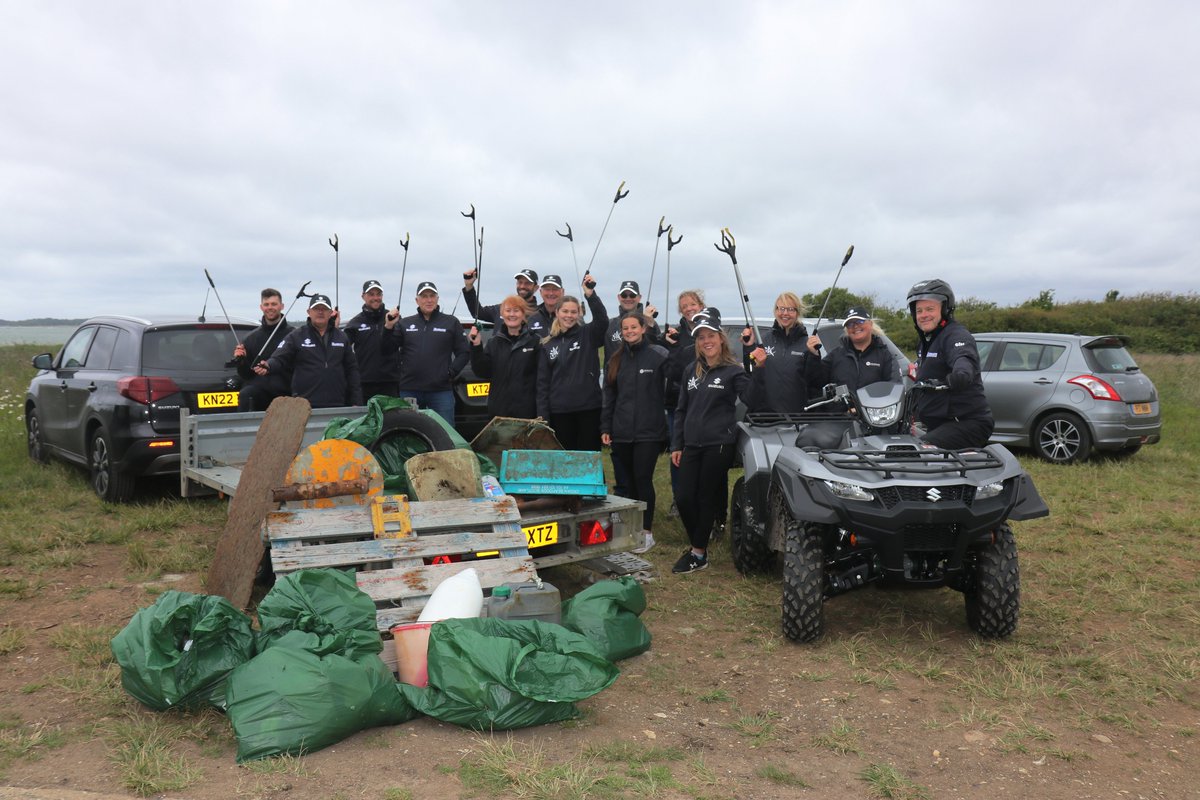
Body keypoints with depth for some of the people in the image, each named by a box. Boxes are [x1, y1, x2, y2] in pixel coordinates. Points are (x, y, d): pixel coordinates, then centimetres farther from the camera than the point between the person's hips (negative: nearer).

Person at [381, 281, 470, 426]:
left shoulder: (451, 323, 8)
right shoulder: (404, 324, 13)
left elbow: (464, 353, 6)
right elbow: (386, 351, 10)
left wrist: (451, 372, -7)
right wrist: (388, 327, -5)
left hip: (441, 392, -2)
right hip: (409, 392, 2)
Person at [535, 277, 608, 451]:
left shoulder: (587, 335, 4)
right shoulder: (547, 345, 8)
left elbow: (602, 320, -17)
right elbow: (542, 383, 7)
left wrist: (590, 295, -30)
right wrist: (543, 415, 1)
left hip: (589, 409, -2)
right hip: (559, 411, 2)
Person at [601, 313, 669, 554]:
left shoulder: (659, 356, -4)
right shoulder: (616, 360, 12)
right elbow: (609, 397, 13)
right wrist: (605, 428, 9)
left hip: (649, 432, -4)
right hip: (621, 432, 5)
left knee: (643, 479, -4)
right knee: (627, 480, 10)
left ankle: (647, 532, 6)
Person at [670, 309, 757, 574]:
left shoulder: (733, 371, -2)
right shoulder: (691, 372, 13)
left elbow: (751, 399, -15)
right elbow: (681, 410, 16)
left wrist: (758, 371, -27)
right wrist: (676, 445, 12)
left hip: (719, 445, -5)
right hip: (692, 445, 5)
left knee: (708, 499, 2)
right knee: (684, 498, 3)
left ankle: (698, 553, 13)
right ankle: (698, 543, 25)